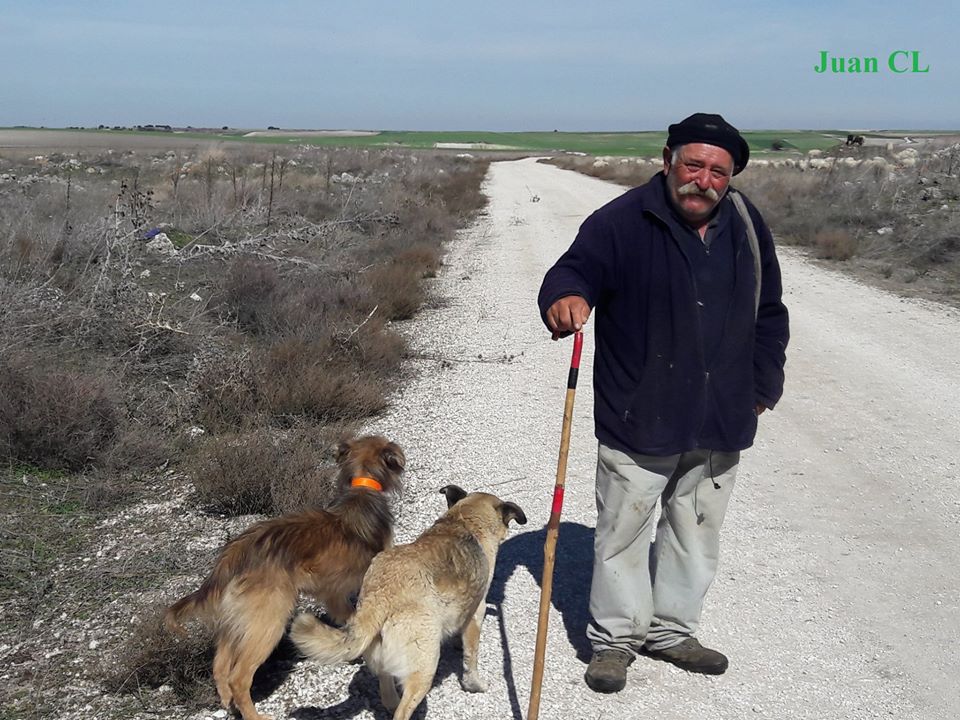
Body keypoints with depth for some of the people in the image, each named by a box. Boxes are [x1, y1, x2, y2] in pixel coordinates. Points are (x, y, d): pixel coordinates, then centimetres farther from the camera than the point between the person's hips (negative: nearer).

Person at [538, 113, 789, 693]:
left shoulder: (748, 228, 5)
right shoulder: (622, 222, -11)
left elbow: (768, 313, 14)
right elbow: (574, 269, -16)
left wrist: (763, 385, 13)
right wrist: (566, 297, -40)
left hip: (720, 424, 5)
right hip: (638, 420, -4)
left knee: (697, 532, 16)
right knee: (623, 532, 6)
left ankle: (671, 630, 34)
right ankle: (615, 638, 24)